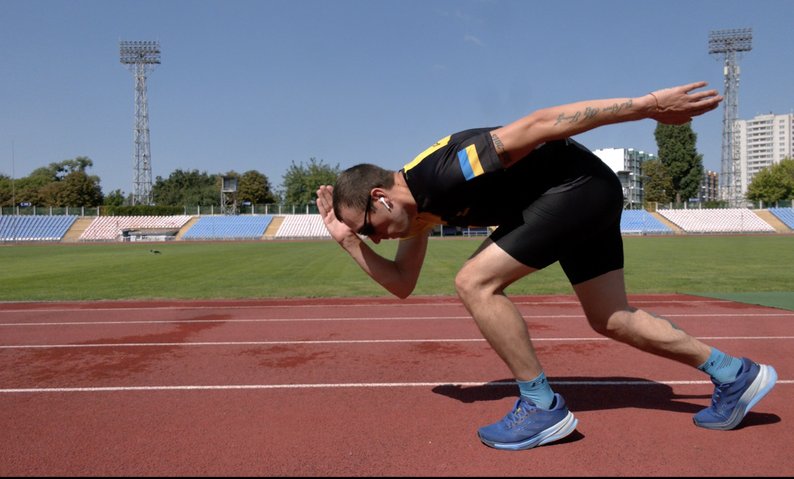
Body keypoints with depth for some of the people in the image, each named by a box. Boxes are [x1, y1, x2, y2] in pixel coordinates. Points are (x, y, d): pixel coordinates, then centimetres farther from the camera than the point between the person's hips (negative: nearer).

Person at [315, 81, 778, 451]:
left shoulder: (441, 171, -24)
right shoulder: (418, 203, 6)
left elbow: (539, 124, -23)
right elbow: (402, 284, 12)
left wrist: (648, 104, -20)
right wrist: (349, 241, 1)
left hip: (580, 184, -10)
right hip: (586, 198, 10)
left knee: (475, 282, -15)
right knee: (612, 321, 13)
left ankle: (543, 407, -4)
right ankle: (735, 374, 26)